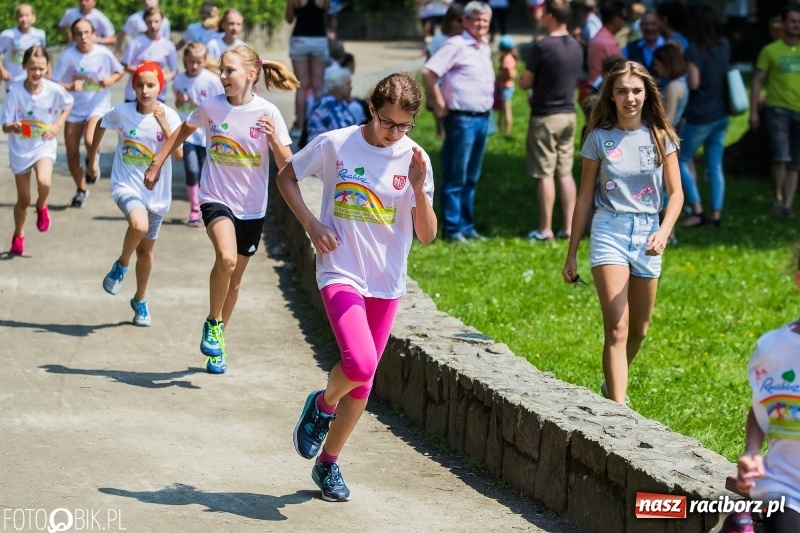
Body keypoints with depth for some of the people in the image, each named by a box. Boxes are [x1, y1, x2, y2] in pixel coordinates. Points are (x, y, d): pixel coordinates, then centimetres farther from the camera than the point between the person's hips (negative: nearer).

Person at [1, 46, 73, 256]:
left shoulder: (54, 90, -14)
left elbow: (68, 105, 9)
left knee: (44, 182, -30)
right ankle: (18, 236, 37)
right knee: (23, 201, 10)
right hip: (20, 148, 0)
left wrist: (58, 125, -6)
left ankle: (41, 207, 6)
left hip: (44, 145, 0)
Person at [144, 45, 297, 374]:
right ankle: (213, 324, -5)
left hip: (252, 208, 1)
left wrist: (274, 139, -26)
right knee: (226, 258, -28)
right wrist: (157, 163, 14)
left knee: (234, 279, 13)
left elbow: (286, 167, -9)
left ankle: (216, 343, 33)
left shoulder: (268, 113, -10)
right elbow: (184, 131, 14)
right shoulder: (211, 107, -6)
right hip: (216, 198, -1)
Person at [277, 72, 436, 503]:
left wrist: (418, 188, -19)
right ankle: (322, 405, 9)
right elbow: (286, 176, 8)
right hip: (340, 273, -3)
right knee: (359, 363, -25)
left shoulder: (415, 159, -3)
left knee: (361, 383, 10)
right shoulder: (335, 144, -7)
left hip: (386, 283, 3)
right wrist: (311, 224, -6)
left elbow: (427, 235, -3)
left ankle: (328, 463, 29)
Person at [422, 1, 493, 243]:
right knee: (455, 178, -2)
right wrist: (439, 106, -13)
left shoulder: (486, 47, 13)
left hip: (483, 118, 8)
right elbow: (428, 72, -18)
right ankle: (452, 229, 2)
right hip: (462, 119, -8)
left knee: (471, 178, 14)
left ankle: (466, 225, 21)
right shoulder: (457, 45, -11)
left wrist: (489, 107, 16)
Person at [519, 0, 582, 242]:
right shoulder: (576, 47, 5)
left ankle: (545, 229, 2)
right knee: (565, 172, 11)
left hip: (545, 116, -7)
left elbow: (525, 83, -10)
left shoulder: (542, 47, -16)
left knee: (545, 174, -1)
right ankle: (569, 227, 10)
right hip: (569, 114, 7)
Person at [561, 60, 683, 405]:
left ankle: (613, 385, 39)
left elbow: (675, 192, 2)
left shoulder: (660, 137, 4)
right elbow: (585, 198, 6)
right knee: (617, 327, -15)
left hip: (647, 232, 3)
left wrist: (663, 231, -17)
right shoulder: (599, 138, 0)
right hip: (609, 230, -3)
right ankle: (618, 408, -19)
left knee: (639, 329, 13)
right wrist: (572, 254, 7)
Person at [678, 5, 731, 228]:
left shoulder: (695, 51, -17)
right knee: (715, 166, 9)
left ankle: (697, 210, -1)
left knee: (681, 160, 7)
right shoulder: (724, 46, 4)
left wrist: (683, 76, -2)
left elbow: (694, 83, -21)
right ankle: (716, 212, 5)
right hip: (722, 115, 6)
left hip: (700, 116, -6)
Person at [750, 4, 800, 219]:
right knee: (781, 157, -18)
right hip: (777, 110, -4)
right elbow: (758, 81, 0)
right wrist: (753, 112, -6)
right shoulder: (770, 51, -2)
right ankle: (777, 198, 2)